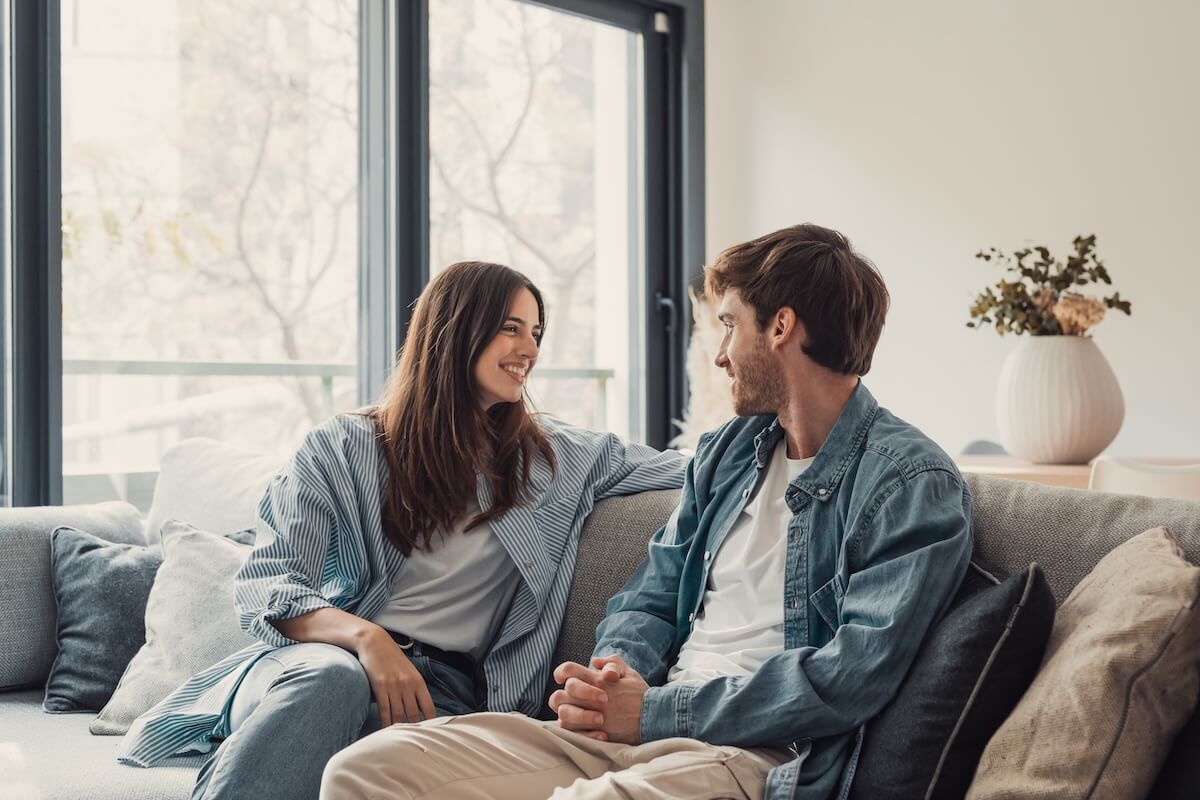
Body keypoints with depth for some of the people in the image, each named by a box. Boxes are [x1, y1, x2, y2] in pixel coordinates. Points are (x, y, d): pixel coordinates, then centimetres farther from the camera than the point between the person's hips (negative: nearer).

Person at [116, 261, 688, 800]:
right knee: (331, 680, -40)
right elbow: (267, 586, -2)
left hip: (445, 685, 1)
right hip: (324, 658, -1)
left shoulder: (556, 458, 19)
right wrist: (364, 637, -20)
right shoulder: (342, 448, 9)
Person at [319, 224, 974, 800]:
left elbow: (853, 676, -15)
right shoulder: (724, 451, 21)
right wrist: (612, 674, -4)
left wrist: (655, 712, -13)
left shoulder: (914, 483, -5)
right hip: (635, 730, 8)